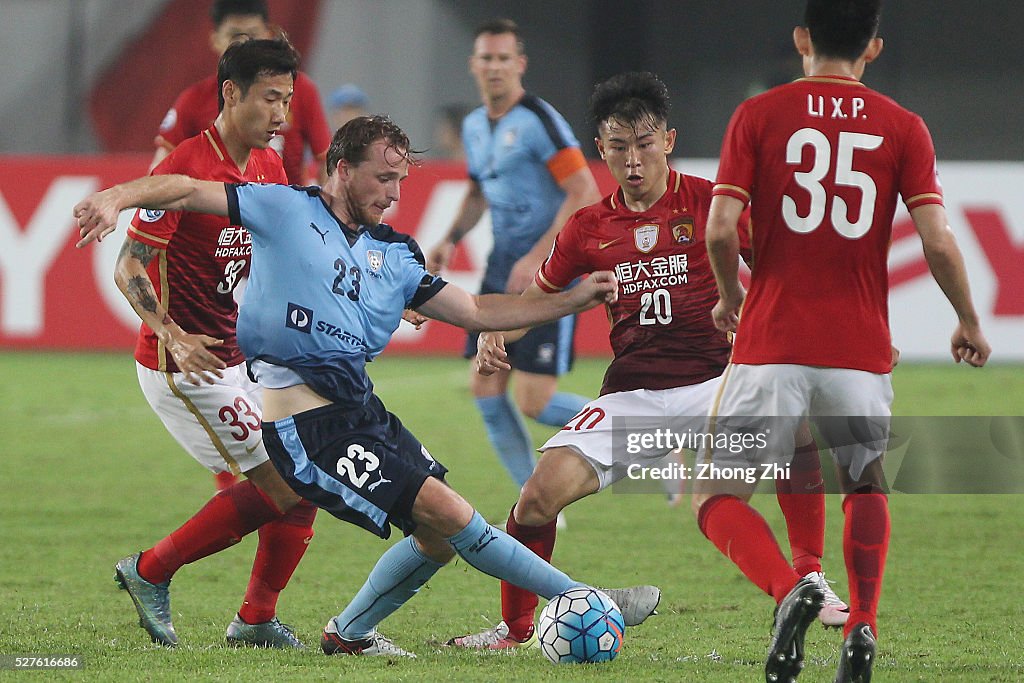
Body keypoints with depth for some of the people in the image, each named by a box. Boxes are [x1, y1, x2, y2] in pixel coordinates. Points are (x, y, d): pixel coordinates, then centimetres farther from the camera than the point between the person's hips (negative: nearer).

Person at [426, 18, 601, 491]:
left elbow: (585, 195, -19)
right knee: (485, 390, 1)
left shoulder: (538, 121, -14)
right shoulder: (474, 127, 11)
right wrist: (450, 240, 12)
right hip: (500, 275, 8)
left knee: (534, 401, -13)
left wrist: (537, 258, -22)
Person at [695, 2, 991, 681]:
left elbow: (720, 229, -7)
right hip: (861, 348, 2)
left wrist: (730, 295, 13)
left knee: (717, 498, 6)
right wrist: (969, 324, 12)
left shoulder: (758, 116, 1)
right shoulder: (903, 128, 3)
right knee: (867, 486, 26)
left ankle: (789, 589, -23)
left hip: (771, 345, -2)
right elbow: (938, 242, -4)